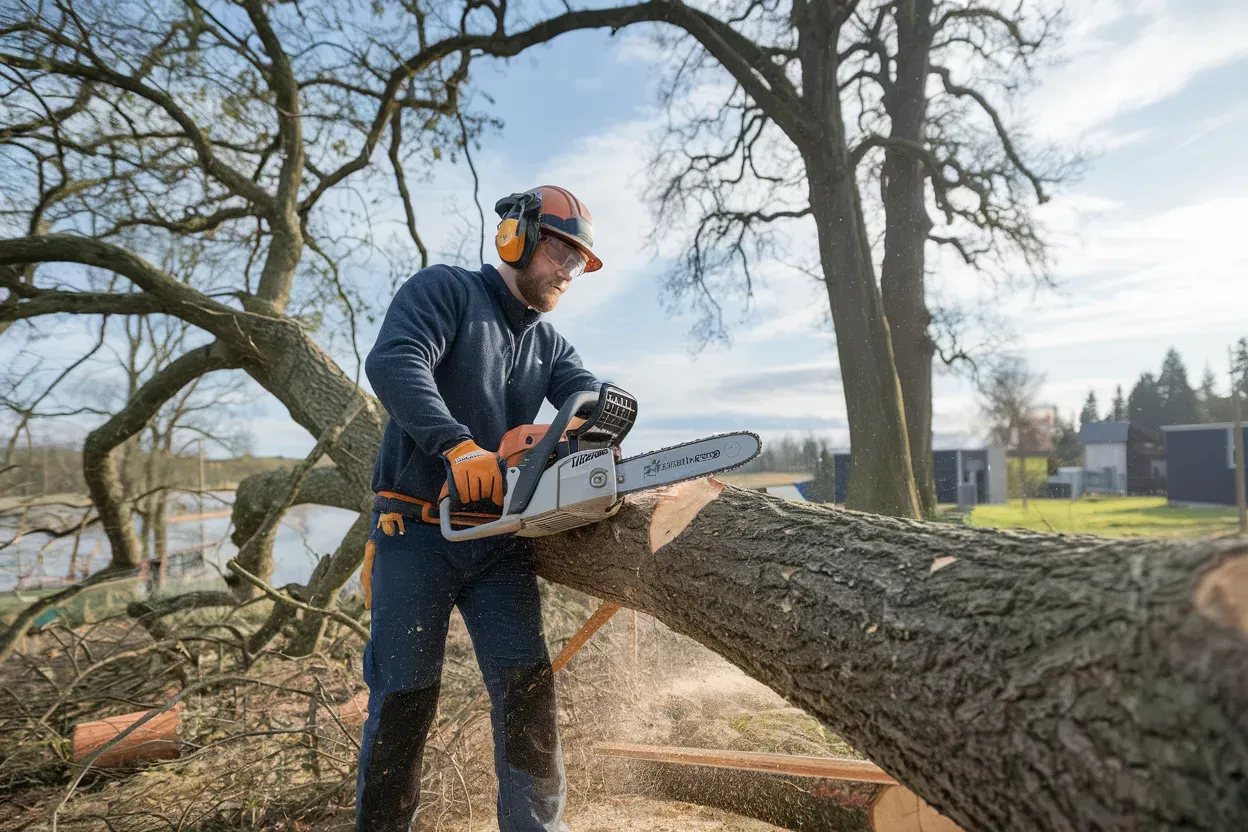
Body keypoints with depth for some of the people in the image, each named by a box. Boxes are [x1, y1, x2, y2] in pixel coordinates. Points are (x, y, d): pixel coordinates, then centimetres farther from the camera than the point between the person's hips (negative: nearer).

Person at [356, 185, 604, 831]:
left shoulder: (549, 345, 16)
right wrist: (459, 446, -32)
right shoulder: (444, 289, -2)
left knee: (527, 688, 0)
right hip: (417, 533, -5)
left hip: (499, 542, 5)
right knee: (403, 699, 5)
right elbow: (393, 363, -20)